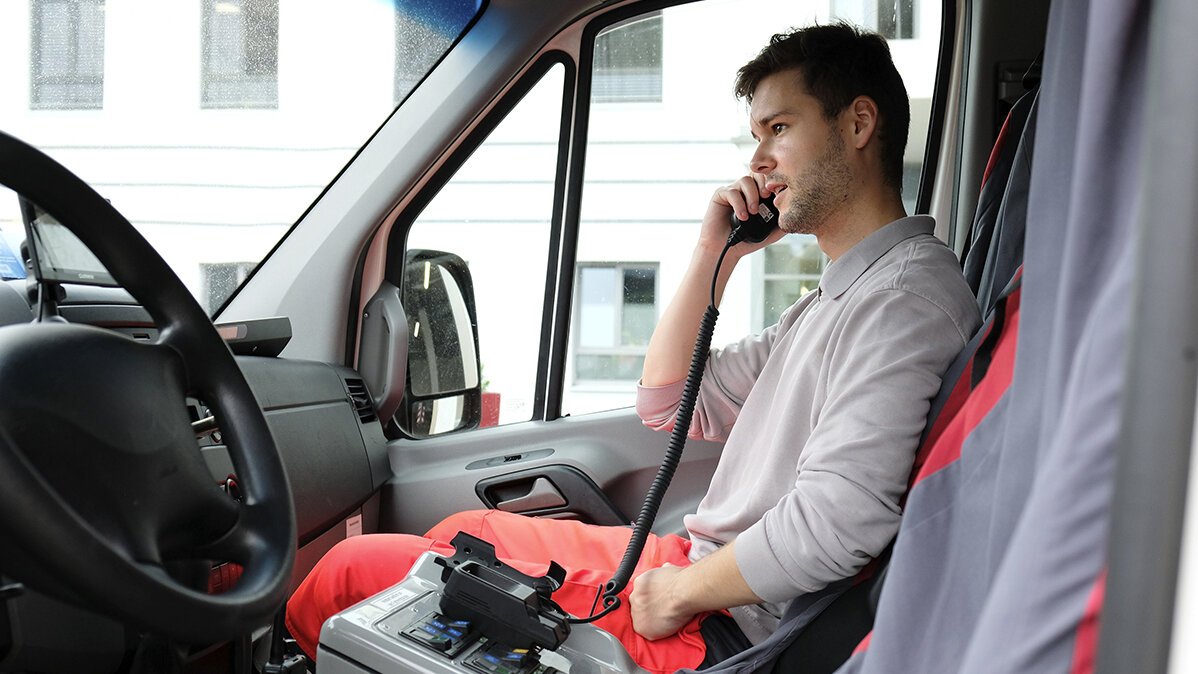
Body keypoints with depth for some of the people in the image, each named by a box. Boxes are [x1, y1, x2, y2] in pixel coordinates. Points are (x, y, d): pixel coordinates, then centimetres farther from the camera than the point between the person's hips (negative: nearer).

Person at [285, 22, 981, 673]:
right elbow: (670, 405, 14)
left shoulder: (909, 294, -18)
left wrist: (681, 593, -15)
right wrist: (714, 256, 4)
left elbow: (836, 522, -29)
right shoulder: (839, 297, 14)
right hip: (698, 565, 10)